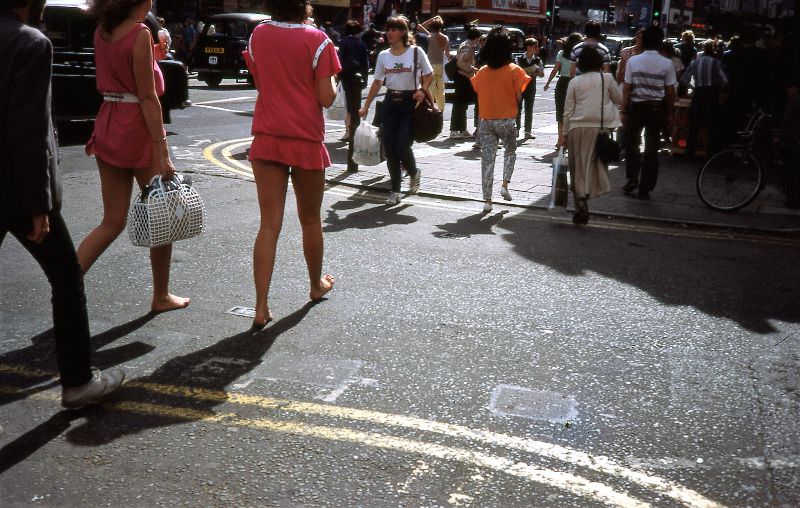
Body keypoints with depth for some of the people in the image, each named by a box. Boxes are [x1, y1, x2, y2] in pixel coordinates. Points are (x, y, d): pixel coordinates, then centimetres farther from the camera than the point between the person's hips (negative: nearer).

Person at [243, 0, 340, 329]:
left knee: (269, 224, 0)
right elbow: (326, 99, -10)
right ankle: (317, 285, 36)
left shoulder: (258, 35, 3)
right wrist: (330, 73, 7)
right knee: (310, 220, 16)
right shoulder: (317, 40, -9)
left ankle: (261, 308, -6)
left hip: (267, 139, 3)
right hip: (306, 141, -2)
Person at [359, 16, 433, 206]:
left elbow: (429, 75, 3)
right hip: (390, 103, 4)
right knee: (389, 148, -1)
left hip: (410, 103, -4)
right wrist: (366, 106, 9)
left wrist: (422, 90, -16)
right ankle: (395, 190, 11)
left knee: (402, 147, -12)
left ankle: (414, 173, 22)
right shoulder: (383, 55, 7)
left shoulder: (416, 52, -4)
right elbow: (377, 83, 12)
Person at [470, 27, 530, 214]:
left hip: (486, 120, 2)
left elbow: (478, 92, 6)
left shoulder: (482, 72, 2)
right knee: (510, 152, 23)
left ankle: (487, 200, 4)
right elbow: (518, 97, -9)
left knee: (487, 159, 5)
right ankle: (505, 184, 5)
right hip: (507, 120, -2)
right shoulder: (514, 70, -8)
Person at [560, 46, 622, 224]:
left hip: (578, 128, 1)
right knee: (596, 162, 10)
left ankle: (580, 201, -2)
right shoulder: (607, 78, 1)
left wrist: (565, 134, 9)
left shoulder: (574, 82, 3)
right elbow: (619, 99, 12)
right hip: (601, 126, -1)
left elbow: (568, 110, 4)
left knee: (578, 167, 5)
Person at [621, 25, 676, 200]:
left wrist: (624, 111, 2)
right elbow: (670, 92, -2)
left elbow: (626, 89, -4)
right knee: (652, 148, 6)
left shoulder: (633, 61, -5)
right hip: (656, 108, 0)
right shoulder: (667, 64, -5)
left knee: (631, 143, 18)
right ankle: (645, 189, 9)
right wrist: (669, 113, 8)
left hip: (636, 107, 0)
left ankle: (632, 179, 8)